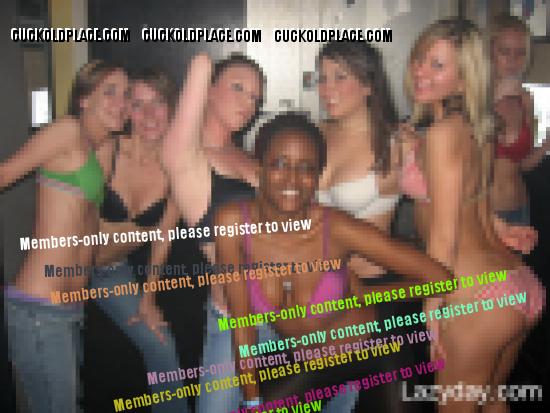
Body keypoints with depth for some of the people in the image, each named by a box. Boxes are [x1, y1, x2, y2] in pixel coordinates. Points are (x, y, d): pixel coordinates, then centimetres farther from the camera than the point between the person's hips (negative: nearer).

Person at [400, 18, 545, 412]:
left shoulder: (441, 133, -17)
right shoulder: (475, 129, 7)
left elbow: (444, 235, -15)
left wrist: (432, 310, -9)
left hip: (479, 298, -8)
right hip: (521, 287, 9)